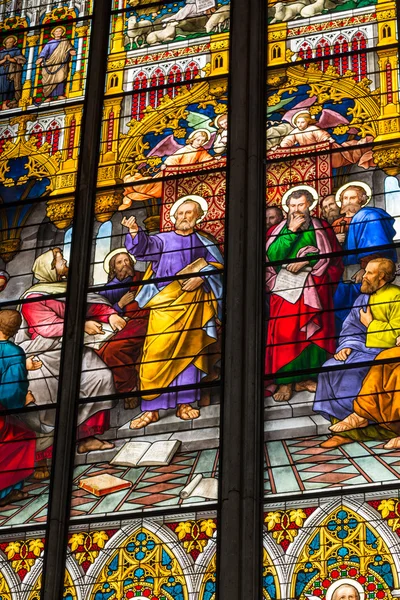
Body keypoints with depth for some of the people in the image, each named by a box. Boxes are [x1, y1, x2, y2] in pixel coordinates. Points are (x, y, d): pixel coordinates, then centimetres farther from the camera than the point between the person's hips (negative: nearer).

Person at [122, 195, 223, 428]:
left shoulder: (204, 242, 15)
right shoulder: (163, 240, 11)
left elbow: (217, 264, 4)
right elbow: (144, 246, -5)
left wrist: (202, 277, -13)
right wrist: (135, 232, -25)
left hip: (194, 303, 2)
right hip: (165, 303, -2)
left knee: (189, 352, 2)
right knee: (156, 353, -10)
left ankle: (184, 403, 10)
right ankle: (151, 409, -8)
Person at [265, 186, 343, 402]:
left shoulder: (322, 229, 10)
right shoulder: (276, 230, 10)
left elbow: (333, 258, 1)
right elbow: (272, 255, -6)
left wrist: (306, 262, -10)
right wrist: (291, 231, -9)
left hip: (314, 291, 1)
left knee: (314, 334, -2)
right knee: (284, 334, -9)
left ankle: (307, 378, 5)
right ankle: (285, 382, -8)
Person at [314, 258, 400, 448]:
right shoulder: (364, 297, 16)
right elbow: (351, 326, 14)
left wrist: (370, 323, -8)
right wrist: (346, 345, -5)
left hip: (384, 351, -8)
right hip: (361, 347, 8)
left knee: (350, 370, -28)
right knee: (331, 368, -16)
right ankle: (343, 430, -19)